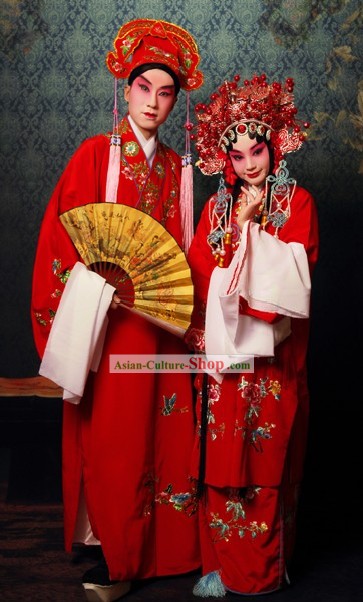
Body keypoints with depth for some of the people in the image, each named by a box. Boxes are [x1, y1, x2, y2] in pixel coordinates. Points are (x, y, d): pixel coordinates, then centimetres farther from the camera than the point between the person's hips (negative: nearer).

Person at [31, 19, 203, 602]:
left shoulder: (173, 165, 12)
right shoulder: (96, 153, -1)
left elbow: (177, 242, 15)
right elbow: (62, 234, -6)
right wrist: (105, 281, -16)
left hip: (159, 316, 4)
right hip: (106, 314, -4)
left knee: (159, 431, 8)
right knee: (113, 436, -1)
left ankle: (157, 544, 22)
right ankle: (119, 554, 12)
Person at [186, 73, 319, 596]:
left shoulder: (296, 202, 2)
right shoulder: (217, 207, 12)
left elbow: (290, 274, -10)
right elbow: (199, 276, 3)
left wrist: (249, 225, -9)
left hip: (272, 355, -3)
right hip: (222, 350, 3)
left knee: (266, 457, 2)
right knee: (222, 458, 4)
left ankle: (264, 568, 16)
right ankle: (222, 564, 16)